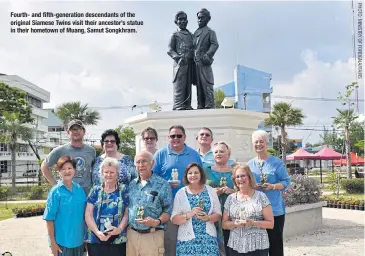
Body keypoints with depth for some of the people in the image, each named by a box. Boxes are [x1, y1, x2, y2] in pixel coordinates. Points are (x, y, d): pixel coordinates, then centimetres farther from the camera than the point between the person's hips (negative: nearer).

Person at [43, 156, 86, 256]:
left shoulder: (80, 189, 2)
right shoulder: (55, 192, -10)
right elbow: (49, 219, -10)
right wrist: (53, 242, -11)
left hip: (79, 240, 4)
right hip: (62, 241, -4)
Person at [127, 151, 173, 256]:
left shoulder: (162, 185, -5)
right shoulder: (132, 184, 10)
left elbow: (167, 211, -5)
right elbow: (127, 208, 16)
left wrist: (157, 222, -21)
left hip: (152, 235, -4)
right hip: (131, 233, 4)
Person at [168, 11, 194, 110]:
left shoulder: (191, 35, 24)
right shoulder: (175, 35, 10)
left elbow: (194, 49, 24)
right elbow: (170, 50, 1)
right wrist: (179, 57, -15)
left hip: (190, 63, 5)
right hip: (180, 63, -5)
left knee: (188, 85, 4)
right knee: (179, 85, -11)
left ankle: (187, 106, 6)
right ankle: (178, 107, -13)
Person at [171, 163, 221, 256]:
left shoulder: (211, 191, 6)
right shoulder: (180, 193, 2)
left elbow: (218, 214, 5)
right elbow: (174, 219, -2)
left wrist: (207, 218, -14)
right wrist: (189, 214, -17)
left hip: (208, 238, 1)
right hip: (187, 239, -1)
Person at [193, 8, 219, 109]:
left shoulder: (210, 32, 6)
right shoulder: (195, 33, 24)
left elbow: (215, 45, -8)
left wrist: (207, 55, -22)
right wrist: (192, 58, 8)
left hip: (204, 63, -6)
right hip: (196, 63, 6)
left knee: (207, 85, -12)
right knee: (199, 86, 6)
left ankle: (209, 106, -15)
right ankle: (200, 106, 8)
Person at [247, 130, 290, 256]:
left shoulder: (276, 162, -2)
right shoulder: (250, 164, 10)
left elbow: (286, 181, -3)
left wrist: (272, 186, -19)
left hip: (274, 209, -3)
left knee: (275, 242, 0)